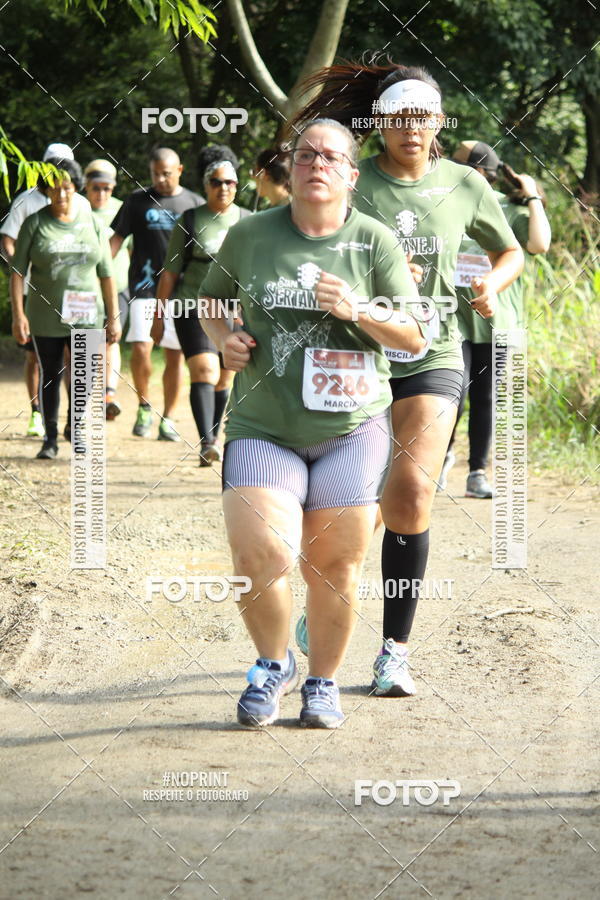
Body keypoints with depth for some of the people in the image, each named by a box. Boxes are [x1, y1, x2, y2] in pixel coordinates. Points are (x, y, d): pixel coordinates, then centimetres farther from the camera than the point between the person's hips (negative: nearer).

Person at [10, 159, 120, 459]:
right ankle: (50, 438, 17)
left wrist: (113, 317, 7)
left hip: (86, 316, 1)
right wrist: (18, 314, -10)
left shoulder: (92, 224, 8)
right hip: (46, 318, -1)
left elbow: (106, 275, 10)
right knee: (50, 375, 6)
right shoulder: (35, 224, 2)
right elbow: (17, 271, -1)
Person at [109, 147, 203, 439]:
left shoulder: (194, 204, 8)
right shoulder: (138, 201, 6)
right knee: (141, 347, -15)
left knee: (175, 355, 3)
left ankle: (168, 418, 14)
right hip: (144, 286, -1)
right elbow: (117, 238, 8)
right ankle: (144, 406, 8)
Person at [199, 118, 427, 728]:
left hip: (350, 430, 0)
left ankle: (323, 681, 26)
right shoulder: (249, 235, 4)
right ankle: (273, 665, 10)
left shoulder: (373, 242, 1)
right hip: (262, 427, 0)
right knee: (260, 553, -18)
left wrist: (357, 310, -15)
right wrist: (221, 338, 1)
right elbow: (211, 298, 22)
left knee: (334, 566, 2)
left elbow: (416, 337, 1)